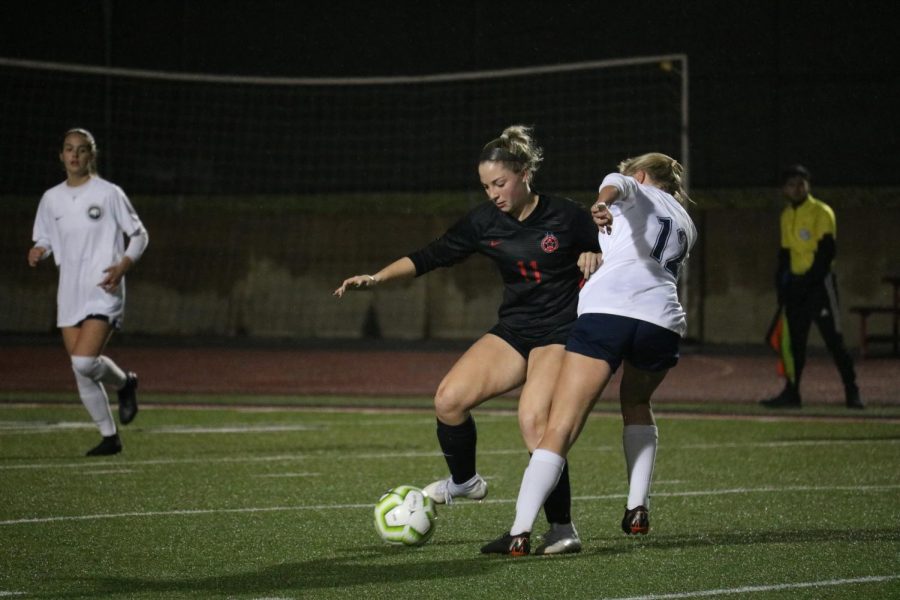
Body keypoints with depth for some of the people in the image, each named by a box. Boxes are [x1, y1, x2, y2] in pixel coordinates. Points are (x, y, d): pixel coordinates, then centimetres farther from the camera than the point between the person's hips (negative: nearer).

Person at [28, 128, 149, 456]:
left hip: (103, 291, -5)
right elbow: (45, 239, 18)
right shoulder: (51, 199, 8)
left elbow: (139, 235, 1)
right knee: (80, 371, 4)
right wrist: (39, 251, -6)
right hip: (70, 293, 5)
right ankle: (109, 437, 18)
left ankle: (124, 383, 13)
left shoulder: (109, 194, -5)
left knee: (84, 362, -20)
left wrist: (123, 265, -15)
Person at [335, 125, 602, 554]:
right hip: (513, 329, 5)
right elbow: (431, 256, 2)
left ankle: (562, 529, -13)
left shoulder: (566, 216, -9)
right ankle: (464, 481, 15)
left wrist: (593, 258, -20)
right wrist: (377, 277, -9)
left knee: (533, 421, -25)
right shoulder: (485, 222, 1)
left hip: (560, 333, -5)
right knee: (449, 399, -13)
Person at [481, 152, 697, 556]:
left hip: (606, 310, -5)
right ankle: (638, 510, 25)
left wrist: (603, 203, -29)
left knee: (559, 428, -8)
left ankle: (520, 532, -19)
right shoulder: (686, 224, 33)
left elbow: (615, 184, -6)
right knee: (636, 404, 35)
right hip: (664, 320, 5)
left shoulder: (637, 190, 19)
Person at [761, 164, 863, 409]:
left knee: (833, 339, -8)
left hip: (819, 282, -7)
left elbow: (826, 252, -13)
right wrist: (781, 284, 7)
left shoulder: (822, 212, -7)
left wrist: (807, 281, -17)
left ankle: (852, 393, -4)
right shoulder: (786, 216, 14)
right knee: (794, 340, 6)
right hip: (796, 285, 7)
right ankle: (791, 393, 10)